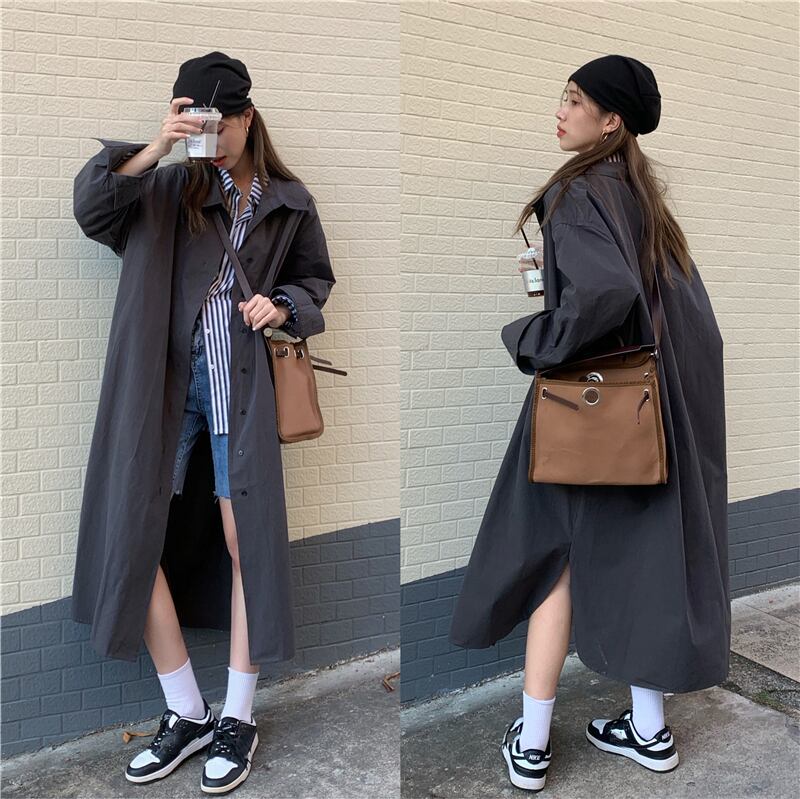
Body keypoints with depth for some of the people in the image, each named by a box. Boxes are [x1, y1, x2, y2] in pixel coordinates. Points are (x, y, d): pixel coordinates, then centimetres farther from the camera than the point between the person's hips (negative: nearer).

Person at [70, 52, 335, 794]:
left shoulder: (288, 201, 7)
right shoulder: (168, 186, 6)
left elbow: (315, 280, 16)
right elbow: (89, 206, -9)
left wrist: (282, 307, -5)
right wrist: (153, 147, -22)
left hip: (242, 385, -1)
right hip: (162, 383, 1)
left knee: (245, 543, 1)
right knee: (132, 540, 0)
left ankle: (238, 718, 18)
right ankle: (186, 713, 17)